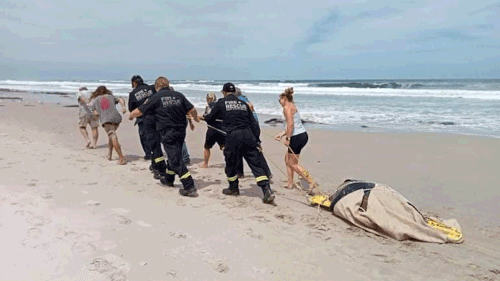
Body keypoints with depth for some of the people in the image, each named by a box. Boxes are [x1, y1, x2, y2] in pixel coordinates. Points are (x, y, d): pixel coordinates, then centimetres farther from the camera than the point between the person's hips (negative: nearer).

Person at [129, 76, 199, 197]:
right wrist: (196, 118, 25)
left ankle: (190, 188, -9)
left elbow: (139, 111, 0)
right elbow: (192, 110, 3)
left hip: (167, 132, -6)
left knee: (176, 160, -4)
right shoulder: (178, 95, 7)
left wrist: (130, 116, 23)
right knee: (174, 156, 23)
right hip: (181, 131, 6)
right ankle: (168, 179, 44)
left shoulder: (156, 98, -3)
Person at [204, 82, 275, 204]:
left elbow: (210, 118, 20)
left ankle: (233, 188, 34)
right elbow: (253, 123, 15)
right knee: (256, 163, 0)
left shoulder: (221, 103, 9)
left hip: (233, 136, -3)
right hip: (248, 135, 3)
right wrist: (256, 139, 18)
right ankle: (267, 190, -11)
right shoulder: (243, 104, 19)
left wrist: (203, 117, 43)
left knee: (230, 163, 17)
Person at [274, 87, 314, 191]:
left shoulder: (287, 107, -10)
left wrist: (287, 138, -22)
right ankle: (290, 182, 23)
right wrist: (281, 134, 19)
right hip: (302, 135, 10)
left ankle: (311, 182, -2)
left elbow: (290, 123, -22)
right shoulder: (293, 106, 20)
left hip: (297, 137, -10)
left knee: (292, 163, 0)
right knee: (287, 158, 19)